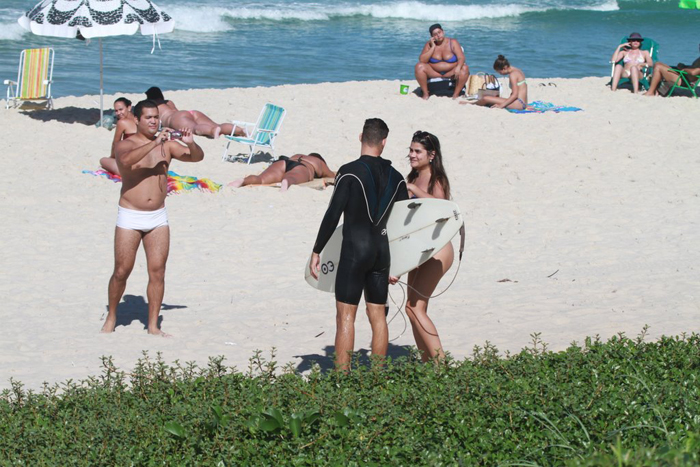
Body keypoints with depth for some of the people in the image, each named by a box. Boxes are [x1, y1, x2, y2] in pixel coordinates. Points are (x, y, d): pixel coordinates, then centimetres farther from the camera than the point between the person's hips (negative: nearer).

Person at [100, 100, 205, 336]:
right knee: (122, 272, 1)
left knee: (157, 272, 0)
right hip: (130, 217, -3)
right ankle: (111, 316, 22)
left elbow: (197, 157, 1)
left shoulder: (167, 145, 6)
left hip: (158, 217, 3)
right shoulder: (125, 145, -6)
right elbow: (126, 160, -30)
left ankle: (153, 325, 7)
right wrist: (154, 143, -35)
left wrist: (191, 143, -21)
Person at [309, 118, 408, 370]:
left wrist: (316, 252, -5)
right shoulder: (395, 177, 7)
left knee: (345, 315, -4)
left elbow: (332, 215, -12)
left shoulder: (349, 172, -10)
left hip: (354, 249, -5)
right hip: (382, 250, 5)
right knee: (377, 314, 10)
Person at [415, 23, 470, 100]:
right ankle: (425, 93, -15)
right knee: (419, 66, -24)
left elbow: (461, 58, -14)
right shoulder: (429, 44, -2)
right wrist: (433, 47, -17)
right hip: (434, 73, 1)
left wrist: (458, 67, -37)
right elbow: (422, 60, -13)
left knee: (464, 68, -28)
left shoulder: (453, 42, -5)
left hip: (451, 73, -1)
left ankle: (456, 94, -22)